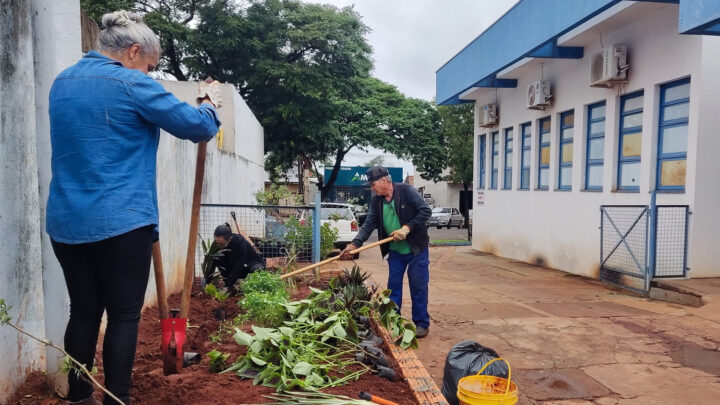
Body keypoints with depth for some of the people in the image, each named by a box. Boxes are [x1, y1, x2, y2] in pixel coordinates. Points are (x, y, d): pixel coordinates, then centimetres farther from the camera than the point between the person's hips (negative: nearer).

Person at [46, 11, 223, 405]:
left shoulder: (61, 83, 14)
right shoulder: (132, 85, -9)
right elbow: (198, 127, -7)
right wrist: (209, 103, 14)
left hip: (66, 222, 7)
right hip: (120, 222, -7)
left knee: (84, 311, 16)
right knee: (124, 316, 4)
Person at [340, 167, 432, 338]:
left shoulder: (406, 191, -15)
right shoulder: (376, 201, 0)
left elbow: (425, 211, -17)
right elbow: (369, 224, -4)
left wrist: (407, 228, -24)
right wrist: (355, 244, -17)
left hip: (416, 248, -5)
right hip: (395, 251, 5)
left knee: (419, 286, 2)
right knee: (393, 287, 10)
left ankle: (422, 324, 15)